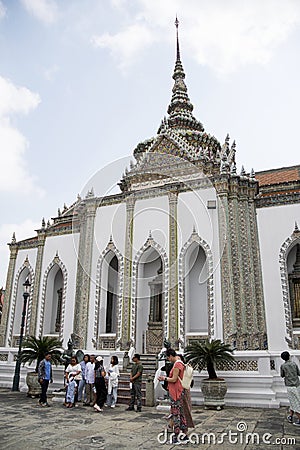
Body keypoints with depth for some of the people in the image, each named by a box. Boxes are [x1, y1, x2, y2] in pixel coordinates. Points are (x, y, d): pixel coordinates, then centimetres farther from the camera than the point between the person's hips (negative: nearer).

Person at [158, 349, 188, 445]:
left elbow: (174, 379, -20)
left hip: (175, 393, -10)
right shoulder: (180, 363, 12)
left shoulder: (177, 364, -18)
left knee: (175, 414, -3)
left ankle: (177, 437, 3)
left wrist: (165, 378, -5)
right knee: (181, 414, 13)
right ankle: (184, 436, 19)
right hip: (179, 392, 10)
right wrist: (166, 378, 14)